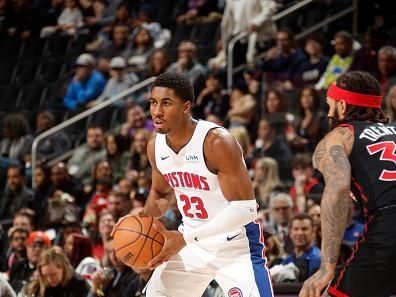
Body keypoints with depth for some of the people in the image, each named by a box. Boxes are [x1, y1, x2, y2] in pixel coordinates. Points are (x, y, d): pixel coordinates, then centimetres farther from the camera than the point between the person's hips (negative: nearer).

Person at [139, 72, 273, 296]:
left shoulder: (217, 142, -25)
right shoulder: (155, 147, -2)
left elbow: (244, 208, -27)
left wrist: (186, 238, -30)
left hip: (236, 245, -7)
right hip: (192, 243, 7)